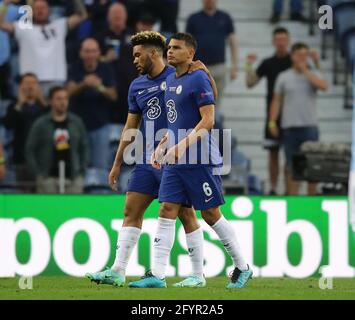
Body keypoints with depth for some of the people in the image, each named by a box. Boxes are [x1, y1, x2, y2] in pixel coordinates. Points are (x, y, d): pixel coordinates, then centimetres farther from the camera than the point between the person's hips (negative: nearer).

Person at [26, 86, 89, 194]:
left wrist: (82, 171, 5)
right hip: (49, 178, -2)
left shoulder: (77, 123, 9)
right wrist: (38, 173, -5)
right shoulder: (40, 124, 2)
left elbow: (84, 148, 15)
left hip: (72, 178, 2)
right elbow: (30, 150, 4)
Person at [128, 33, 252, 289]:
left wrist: (181, 146, -23)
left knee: (211, 214, 0)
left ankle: (242, 268, 15)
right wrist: (161, 147, 15)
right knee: (167, 211, -1)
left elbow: (208, 121, -17)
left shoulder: (198, 79, -12)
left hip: (199, 160, -8)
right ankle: (157, 275, -5)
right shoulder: (171, 80, 14)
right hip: (175, 162, 8)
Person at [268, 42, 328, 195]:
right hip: (289, 126, 0)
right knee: (291, 165, 2)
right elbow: (276, 101, 9)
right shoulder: (283, 77, 8)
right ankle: (292, 196, 6)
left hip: (309, 125, 0)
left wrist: (305, 71, -10)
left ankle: (312, 194, 3)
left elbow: (323, 86, -14)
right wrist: (272, 121, -1)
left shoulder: (313, 75, 8)